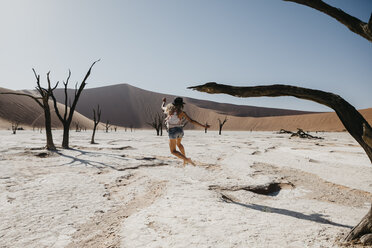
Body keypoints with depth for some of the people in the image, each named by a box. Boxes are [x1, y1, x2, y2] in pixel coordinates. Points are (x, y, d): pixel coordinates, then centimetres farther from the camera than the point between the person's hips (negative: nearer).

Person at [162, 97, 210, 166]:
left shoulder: (169, 109, -6)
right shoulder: (182, 113, -10)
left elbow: (162, 107, 18)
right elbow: (191, 121, -14)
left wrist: (164, 101, 42)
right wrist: (204, 126, -11)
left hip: (172, 132, -2)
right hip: (180, 131, 3)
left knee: (173, 151, 4)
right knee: (178, 144, 34)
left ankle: (186, 159, -16)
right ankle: (185, 159, 37)